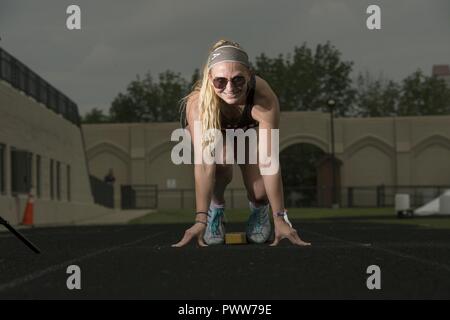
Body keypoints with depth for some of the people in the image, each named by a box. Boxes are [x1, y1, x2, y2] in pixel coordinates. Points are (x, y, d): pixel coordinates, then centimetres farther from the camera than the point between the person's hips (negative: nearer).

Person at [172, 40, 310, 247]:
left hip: (250, 128, 1)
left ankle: (259, 209, 22)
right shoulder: (198, 103, -42)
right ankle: (215, 209, 2)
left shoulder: (265, 99, -42)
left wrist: (280, 219, -36)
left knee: (259, 193, -15)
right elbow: (203, 164, -41)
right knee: (222, 169, -30)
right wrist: (200, 220, -44)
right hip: (212, 129, 0)